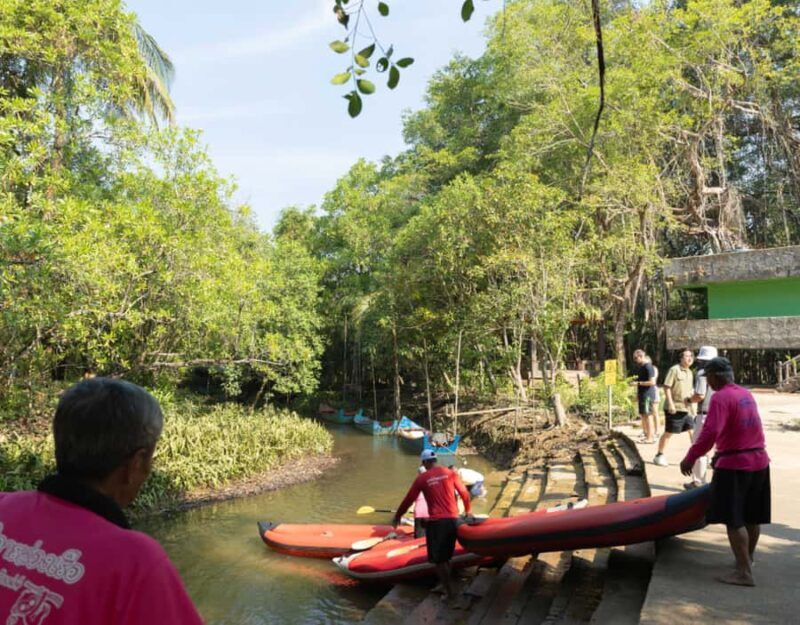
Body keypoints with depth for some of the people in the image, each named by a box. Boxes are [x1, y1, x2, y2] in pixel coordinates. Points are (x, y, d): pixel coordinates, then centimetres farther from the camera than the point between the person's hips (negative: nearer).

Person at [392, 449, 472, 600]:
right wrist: (468, 510, 29)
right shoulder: (450, 473, 4)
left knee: (439, 559, 8)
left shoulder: (422, 478, -3)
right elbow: (464, 493, 11)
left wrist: (397, 517, 17)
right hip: (453, 519, 4)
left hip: (435, 521, -4)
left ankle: (450, 590, 9)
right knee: (445, 557, 19)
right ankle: (445, 585, 26)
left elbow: (408, 499, 3)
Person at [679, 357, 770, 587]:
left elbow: (710, 432, -27)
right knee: (752, 516, 19)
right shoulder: (746, 394, 11)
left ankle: (744, 572, -4)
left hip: (734, 465, -9)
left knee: (734, 519, -4)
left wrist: (690, 458, -20)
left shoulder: (721, 397, -16)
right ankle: (747, 558, 35)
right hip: (759, 461, 9)